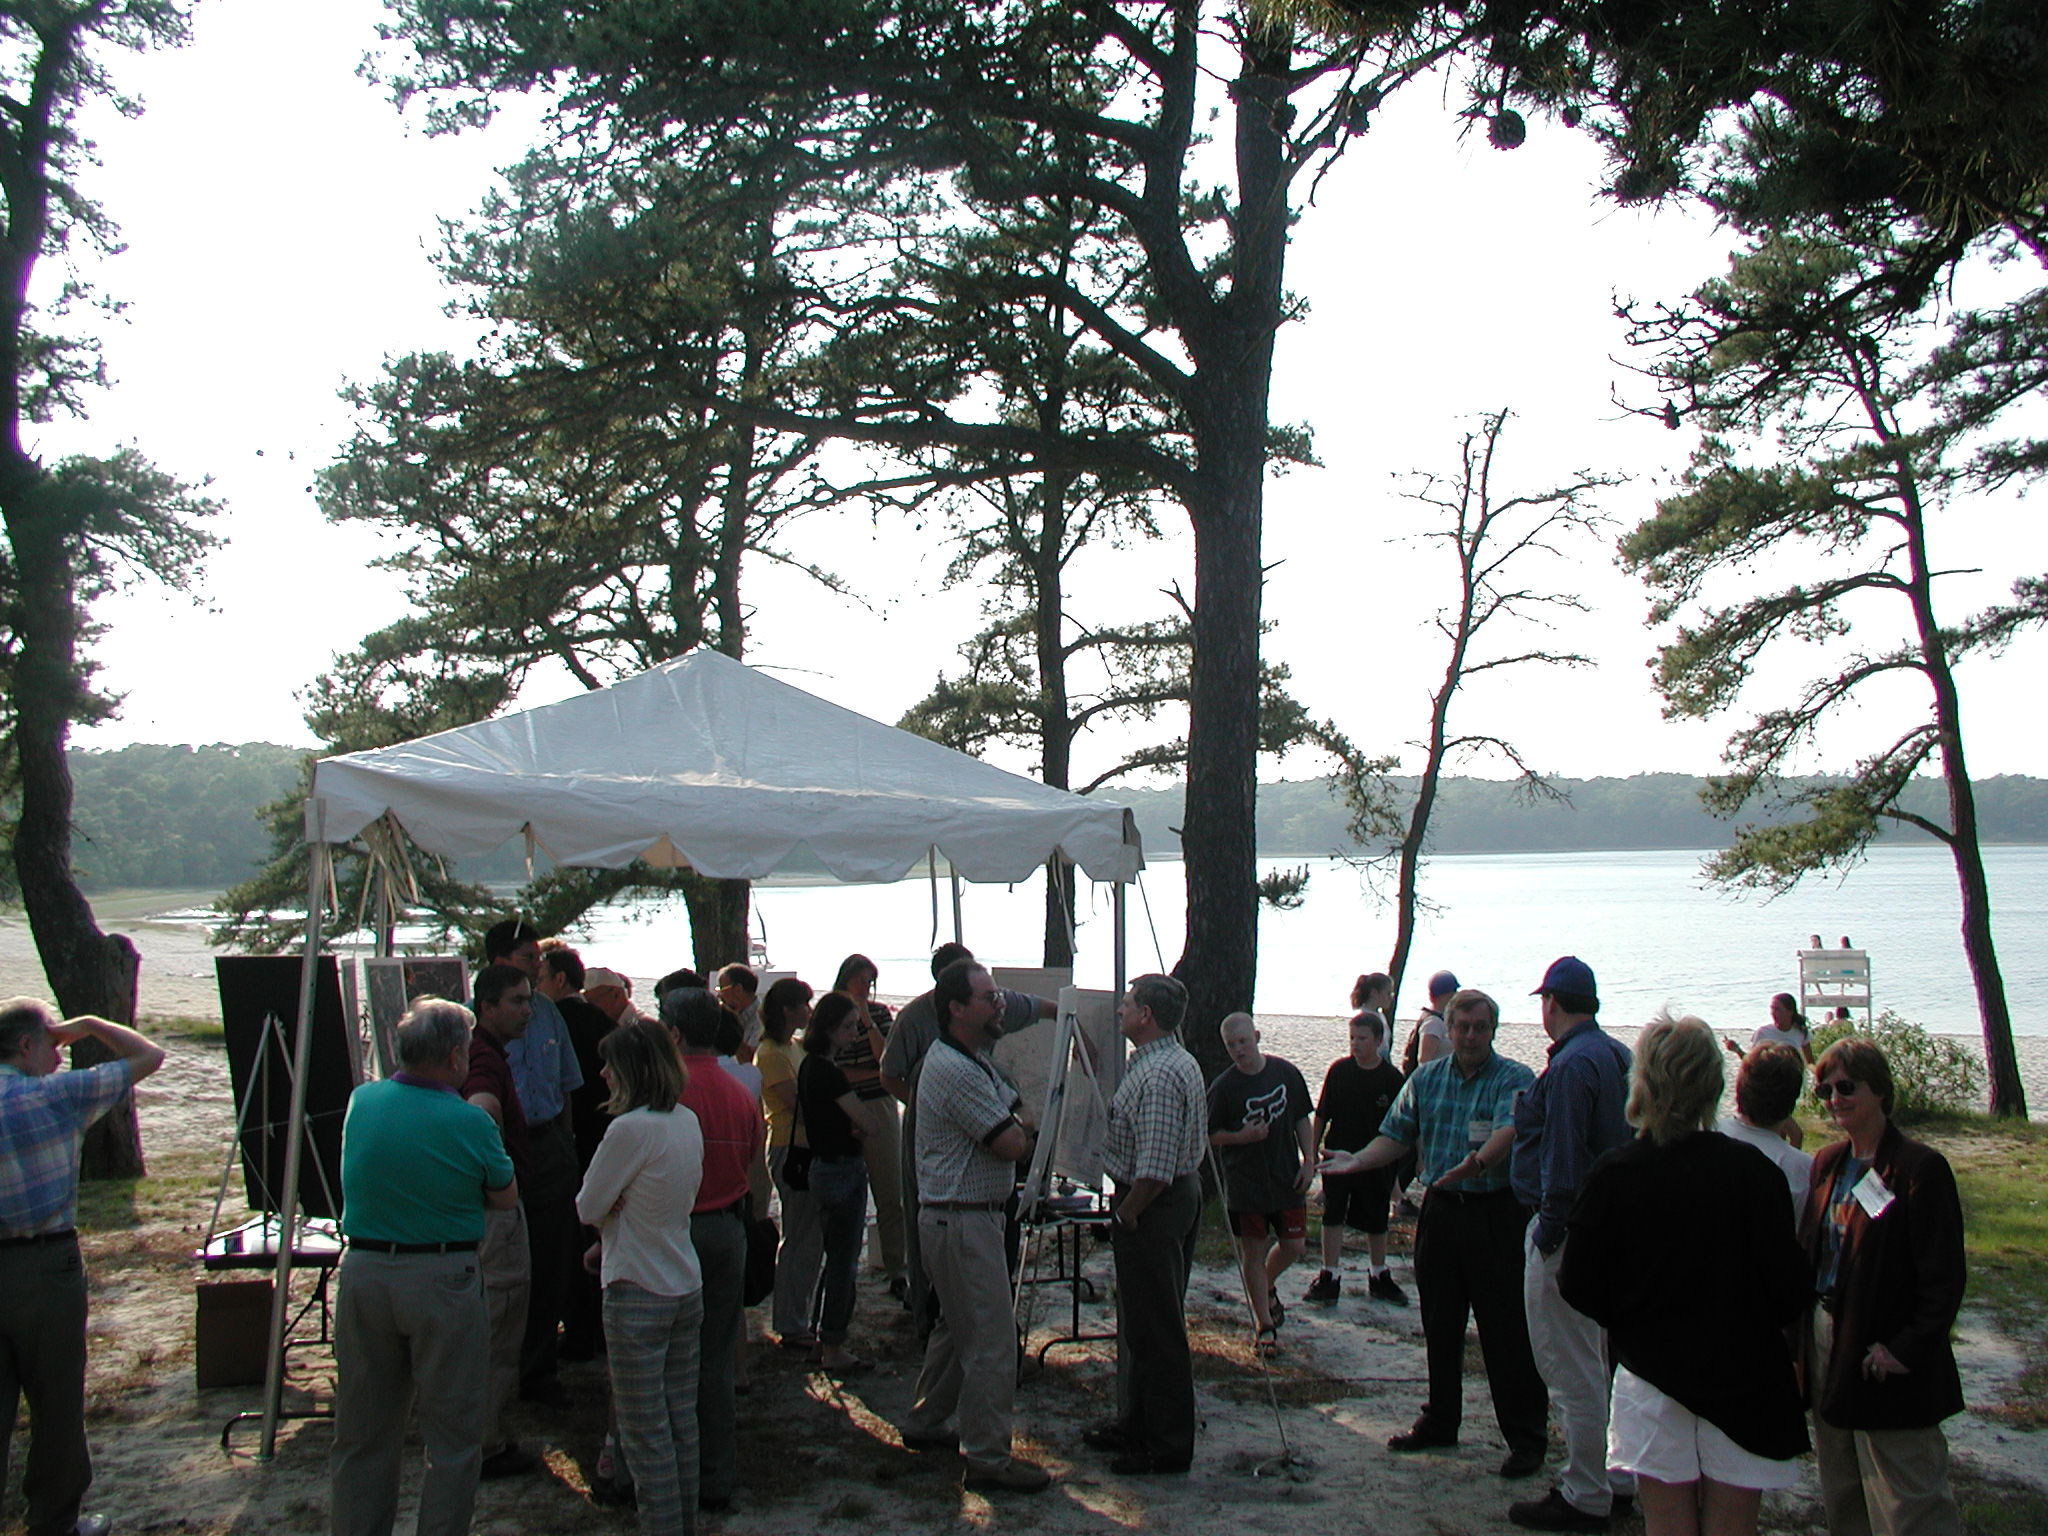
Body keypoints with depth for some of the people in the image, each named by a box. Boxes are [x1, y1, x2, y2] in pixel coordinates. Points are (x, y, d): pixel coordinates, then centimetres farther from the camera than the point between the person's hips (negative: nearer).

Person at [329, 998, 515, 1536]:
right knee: (453, 1436, 7)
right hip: (444, 1282, -5)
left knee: (362, 1433, 16)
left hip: (364, 1275, 5)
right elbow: (506, 1199, 0)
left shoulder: (361, 1102, 0)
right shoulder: (470, 1123, -13)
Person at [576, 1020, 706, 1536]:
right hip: (687, 1286, 8)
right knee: (682, 1419, 16)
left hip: (637, 1294, -8)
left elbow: (588, 1208, -12)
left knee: (644, 1429, 3)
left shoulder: (630, 1129, -21)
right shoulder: (687, 1121, 4)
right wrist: (615, 1238, 9)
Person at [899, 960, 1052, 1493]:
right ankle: (987, 1458, 3)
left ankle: (925, 1424, 35)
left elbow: (1018, 1113, 15)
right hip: (964, 1223, -11)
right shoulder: (956, 1071, -21)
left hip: (952, 1221, 11)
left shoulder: (977, 1060, 14)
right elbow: (1013, 1144, -21)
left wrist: (1016, 1127, -6)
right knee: (992, 1341, -5)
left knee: (958, 1327, 22)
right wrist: (1019, 1127, 0)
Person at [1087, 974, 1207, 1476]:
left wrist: (1126, 1213, -15)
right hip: (1180, 1195, 11)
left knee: (1155, 1330, -2)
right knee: (1139, 1323, 19)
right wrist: (1127, 1207, 21)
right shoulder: (1177, 1061, 12)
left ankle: (1168, 1446, 7)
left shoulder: (1160, 1074, -23)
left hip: (1153, 1208, -11)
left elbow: (1154, 1167, -28)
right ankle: (1135, 1424, 31)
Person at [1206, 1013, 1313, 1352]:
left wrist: (1309, 1161, 2)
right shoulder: (1223, 1087, -10)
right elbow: (1210, 1135, -2)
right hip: (1245, 1184, -3)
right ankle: (1265, 1327, 15)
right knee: (1254, 1252, 3)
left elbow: (1302, 1120, 9)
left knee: (1293, 1245, 8)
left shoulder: (1285, 1072, -1)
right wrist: (1242, 1137, -19)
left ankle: (1267, 1286, 39)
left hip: (1287, 1179, 3)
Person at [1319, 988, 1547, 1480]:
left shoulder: (1515, 1079, -7)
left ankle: (1526, 1438, 9)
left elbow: (1509, 1130, -25)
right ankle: (1439, 1421, 29)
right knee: (1439, 1327, 14)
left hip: (1497, 1213, -5)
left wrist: (1478, 1162, -44)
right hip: (1440, 1211, 5)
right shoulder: (1426, 1078, 10)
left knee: (1507, 1330, -2)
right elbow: (1397, 1136, 14)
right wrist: (1357, 1161, -3)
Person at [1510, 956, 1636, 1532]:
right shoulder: (1617, 1055, 11)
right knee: (1600, 1361, 19)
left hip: (1570, 1228, -10)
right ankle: (1618, 1477, 29)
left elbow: (1563, 1159, -22)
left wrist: (1549, 1230, -18)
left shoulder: (1571, 1065, -19)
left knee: (1571, 1370, -2)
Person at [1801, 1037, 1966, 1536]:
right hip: (1827, 1341, 7)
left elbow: (1944, 1278, -14)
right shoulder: (1827, 1164, 10)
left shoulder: (1921, 1168, -12)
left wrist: (1907, 1349, -17)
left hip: (1885, 1360, -7)